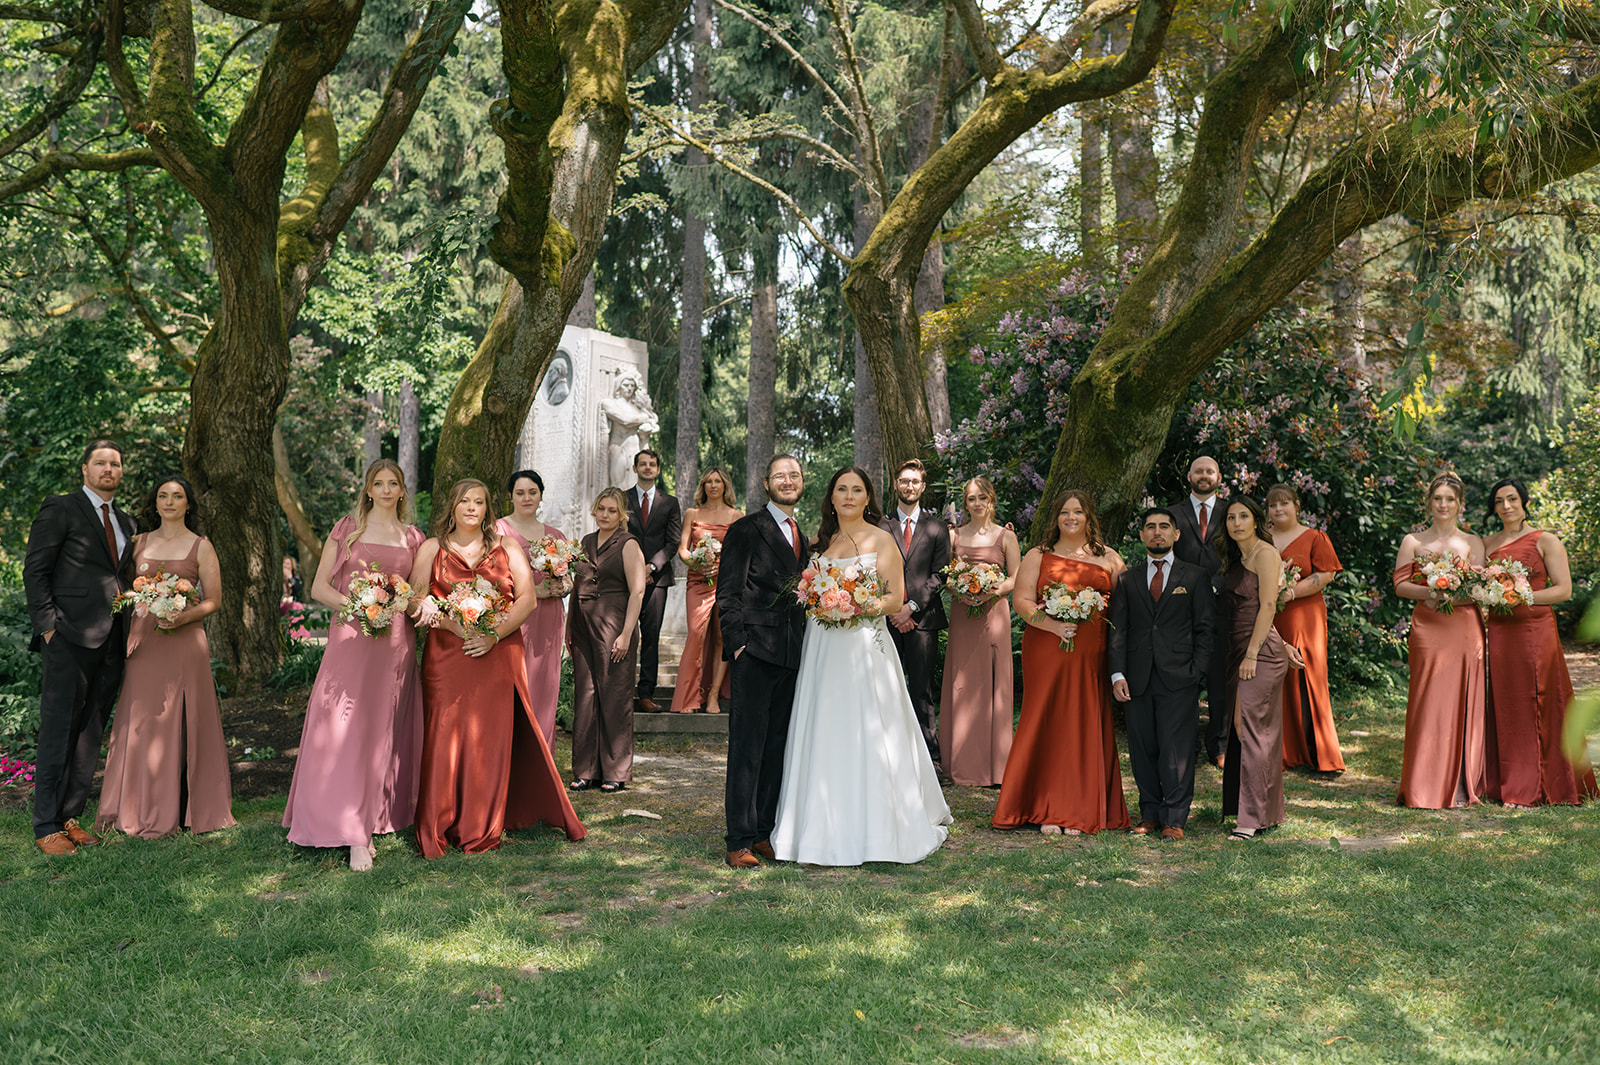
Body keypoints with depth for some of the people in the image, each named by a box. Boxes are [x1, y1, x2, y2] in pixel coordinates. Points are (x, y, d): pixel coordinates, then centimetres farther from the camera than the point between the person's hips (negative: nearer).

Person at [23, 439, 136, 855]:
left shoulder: (124, 523, 20)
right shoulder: (60, 509, 0)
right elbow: (35, 569, -4)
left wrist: (129, 629, 10)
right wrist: (48, 624, -12)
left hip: (110, 642, 7)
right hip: (70, 638, -6)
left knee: (91, 734, 9)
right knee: (58, 733, -3)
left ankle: (71, 817, 17)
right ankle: (47, 827, 4)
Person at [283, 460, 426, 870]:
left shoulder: (414, 538, 12)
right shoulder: (347, 529, 7)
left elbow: (421, 593, 15)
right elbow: (319, 587, 4)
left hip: (395, 643, 2)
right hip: (351, 639, -2)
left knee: (386, 731, 4)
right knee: (345, 730, -7)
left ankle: (374, 817, 15)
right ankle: (355, 836, -7)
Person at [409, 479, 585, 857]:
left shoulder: (506, 549, 11)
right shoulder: (432, 549, 9)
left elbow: (527, 598, 2)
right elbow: (415, 600, 0)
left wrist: (494, 635, -11)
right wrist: (458, 627, -13)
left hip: (498, 653, 1)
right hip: (447, 654, -1)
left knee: (492, 736, -1)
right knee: (446, 736, -5)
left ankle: (482, 828, 9)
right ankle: (438, 829, 4)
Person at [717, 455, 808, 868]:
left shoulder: (801, 535, 19)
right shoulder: (746, 530, -2)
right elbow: (727, 594, -6)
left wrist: (805, 645, 13)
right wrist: (737, 642, -14)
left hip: (791, 654, 7)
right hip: (754, 650, -7)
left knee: (777, 747, 9)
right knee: (747, 748, -6)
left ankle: (764, 832, 17)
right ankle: (740, 841, -3)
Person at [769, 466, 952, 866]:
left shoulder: (881, 540, 1)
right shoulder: (821, 540, 15)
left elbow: (896, 599, -4)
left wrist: (868, 607, -22)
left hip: (864, 648, -4)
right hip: (821, 650, 4)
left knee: (866, 737, -4)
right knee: (824, 739, 2)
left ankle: (873, 831, 5)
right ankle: (828, 834, 9)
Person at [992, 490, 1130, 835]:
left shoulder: (1109, 559, 14)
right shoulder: (1037, 556, 9)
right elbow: (1021, 600, 0)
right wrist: (1054, 625, -15)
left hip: (1092, 655, 1)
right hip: (1047, 650, -1)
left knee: (1087, 726, 1)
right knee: (1047, 723, -2)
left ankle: (1081, 810, 9)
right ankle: (1047, 810, 5)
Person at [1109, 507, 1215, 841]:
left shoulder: (1195, 577, 9)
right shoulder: (1127, 579, 14)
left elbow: (1204, 629, 5)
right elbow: (1118, 629, 9)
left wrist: (1197, 672, -6)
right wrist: (1117, 674, -2)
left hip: (1178, 678, -2)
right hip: (1137, 679, 2)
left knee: (1176, 749, -4)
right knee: (1142, 749, 5)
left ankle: (1175, 819, 4)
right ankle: (1150, 813, 16)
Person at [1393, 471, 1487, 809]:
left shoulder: (1473, 543, 11)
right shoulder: (1413, 542, 10)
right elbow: (1400, 584, 4)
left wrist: (1452, 596, -17)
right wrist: (1428, 592, -15)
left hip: (1465, 628, 1)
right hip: (1427, 629, -1)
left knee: (1463, 704, 1)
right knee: (1429, 703, -4)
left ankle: (1461, 784, 9)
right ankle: (1428, 785, 2)